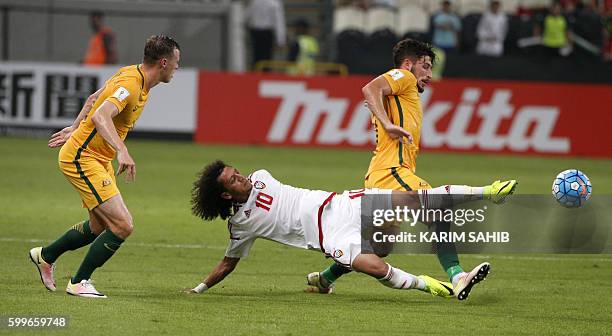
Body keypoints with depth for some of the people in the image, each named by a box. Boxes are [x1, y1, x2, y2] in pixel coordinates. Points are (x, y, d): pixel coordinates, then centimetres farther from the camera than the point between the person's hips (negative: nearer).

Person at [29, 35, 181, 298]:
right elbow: (101, 115, -40)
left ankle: (45, 255, 40)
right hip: (82, 159, -10)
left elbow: (94, 99, 20)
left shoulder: (133, 74, 6)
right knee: (123, 226, -14)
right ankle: (79, 283, 0)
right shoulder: (130, 84, -24)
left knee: (100, 226, 21)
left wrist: (75, 128, 28)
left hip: (99, 159, 10)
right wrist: (122, 151, -50)